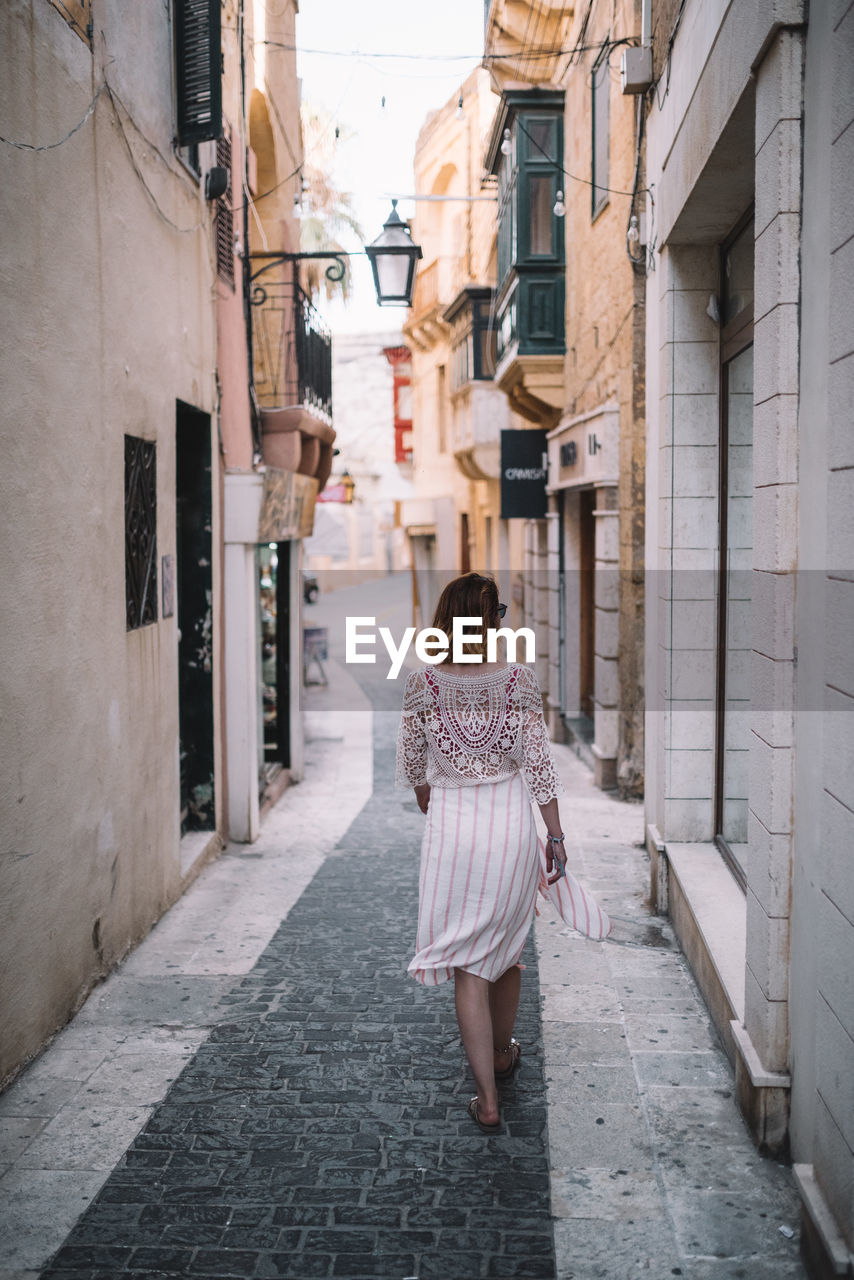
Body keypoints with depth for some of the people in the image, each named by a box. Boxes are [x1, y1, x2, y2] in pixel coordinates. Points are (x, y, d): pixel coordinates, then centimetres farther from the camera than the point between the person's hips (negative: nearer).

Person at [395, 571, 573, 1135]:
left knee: (466, 961, 4)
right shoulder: (518, 678, -8)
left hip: (451, 824, -1)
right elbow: (537, 761, -7)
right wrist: (557, 837, 1)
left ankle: (487, 1099, 4)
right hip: (512, 822, 1)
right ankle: (503, 1052, 42)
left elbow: (411, 761, 6)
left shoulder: (424, 682, -6)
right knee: (505, 943, 22)